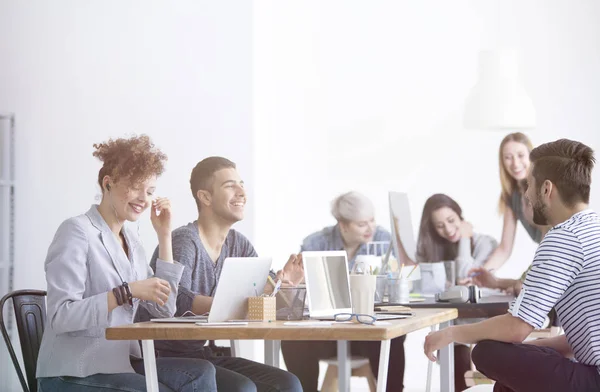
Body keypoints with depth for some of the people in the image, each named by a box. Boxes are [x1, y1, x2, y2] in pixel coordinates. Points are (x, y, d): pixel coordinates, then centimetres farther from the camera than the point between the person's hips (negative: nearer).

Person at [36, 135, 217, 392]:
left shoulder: (131, 240, 15)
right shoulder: (76, 232, -10)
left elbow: (164, 310, 10)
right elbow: (60, 316, -20)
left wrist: (164, 235, 8)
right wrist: (128, 291, -25)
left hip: (120, 363, 7)